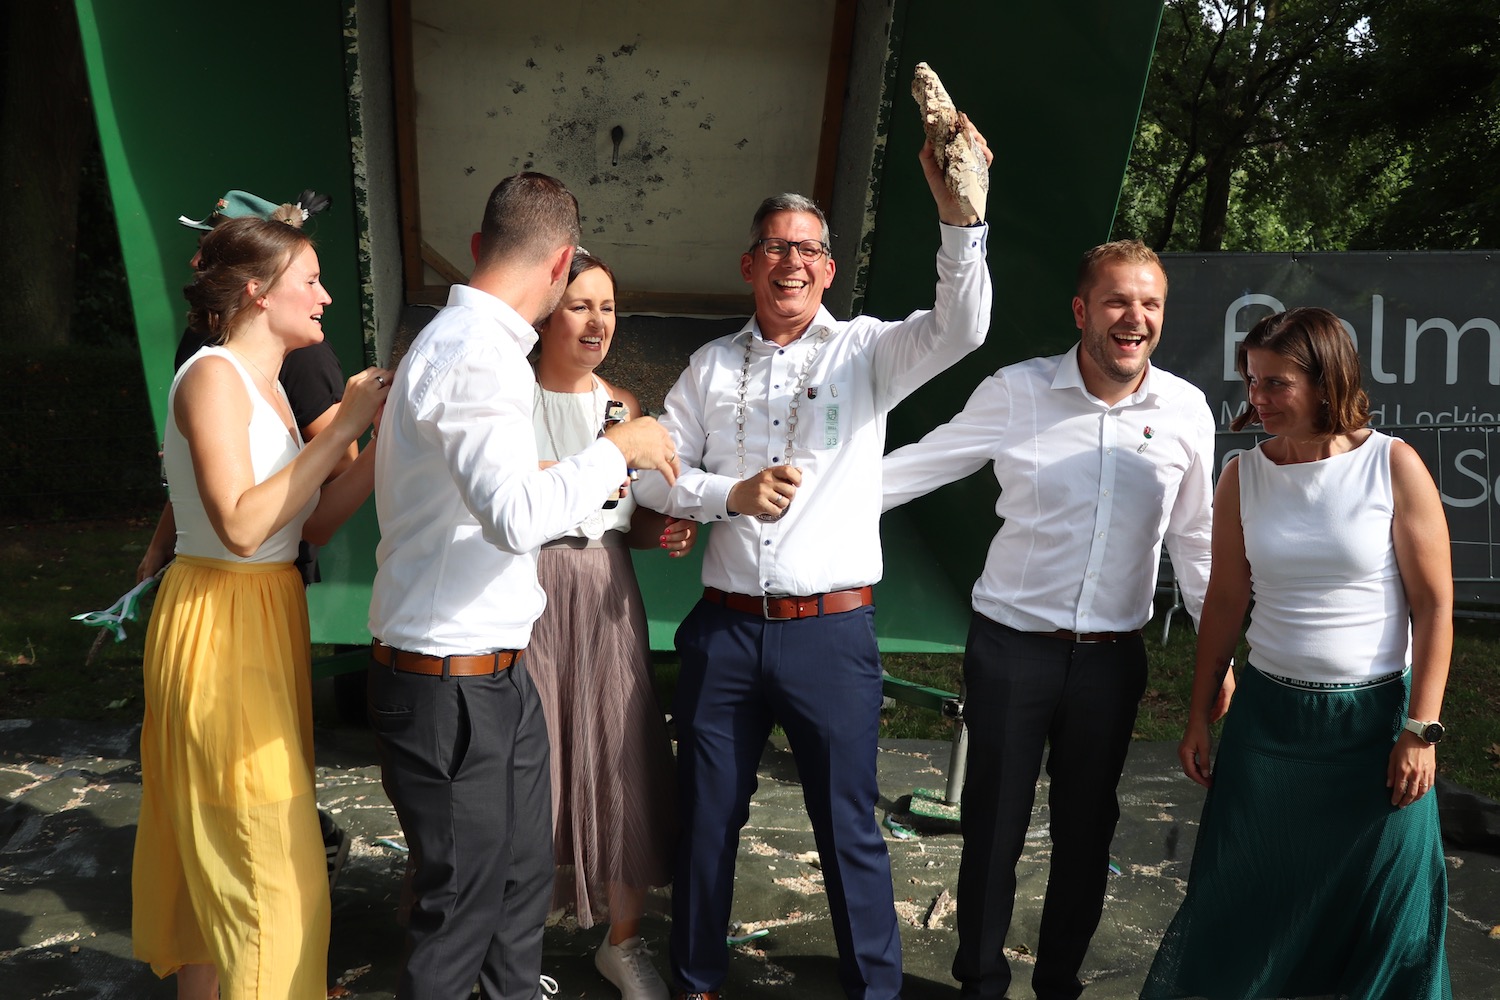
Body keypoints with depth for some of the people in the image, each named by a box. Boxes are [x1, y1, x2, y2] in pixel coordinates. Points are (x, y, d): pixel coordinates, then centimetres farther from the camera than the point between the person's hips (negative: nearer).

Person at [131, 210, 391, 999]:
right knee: (271, 870, -3)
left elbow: (316, 523, 8)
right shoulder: (213, 376, -14)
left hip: (268, 618, 9)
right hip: (220, 628, -9)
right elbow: (242, 526, -25)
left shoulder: (262, 384, 13)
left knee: (217, 857, 18)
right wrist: (342, 427, -20)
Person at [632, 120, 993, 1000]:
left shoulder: (865, 351, 1)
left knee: (849, 828, 6)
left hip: (832, 631, -3)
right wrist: (732, 494, -12)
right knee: (707, 820, 15)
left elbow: (960, 329, -17)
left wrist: (959, 215, -31)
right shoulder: (713, 365, 10)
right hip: (724, 629, 3)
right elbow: (654, 473, 6)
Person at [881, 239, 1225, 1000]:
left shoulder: (1186, 411, -1)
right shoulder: (1016, 392, -9)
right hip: (1011, 646, -2)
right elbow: (914, 467, -3)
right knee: (993, 826, 9)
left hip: (1111, 658, 2)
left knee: (1086, 830, 15)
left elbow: (1194, 540, 9)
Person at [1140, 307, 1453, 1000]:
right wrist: (1198, 719, 6)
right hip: (1268, 713, 2)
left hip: (1375, 716, -2)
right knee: (1241, 897, 10)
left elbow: (1434, 605, -6)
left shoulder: (1394, 466, -8)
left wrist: (1420, 729, -9)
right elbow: (1225, 603, 4)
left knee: (1380, 908, 11)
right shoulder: (1243, 476, -1)